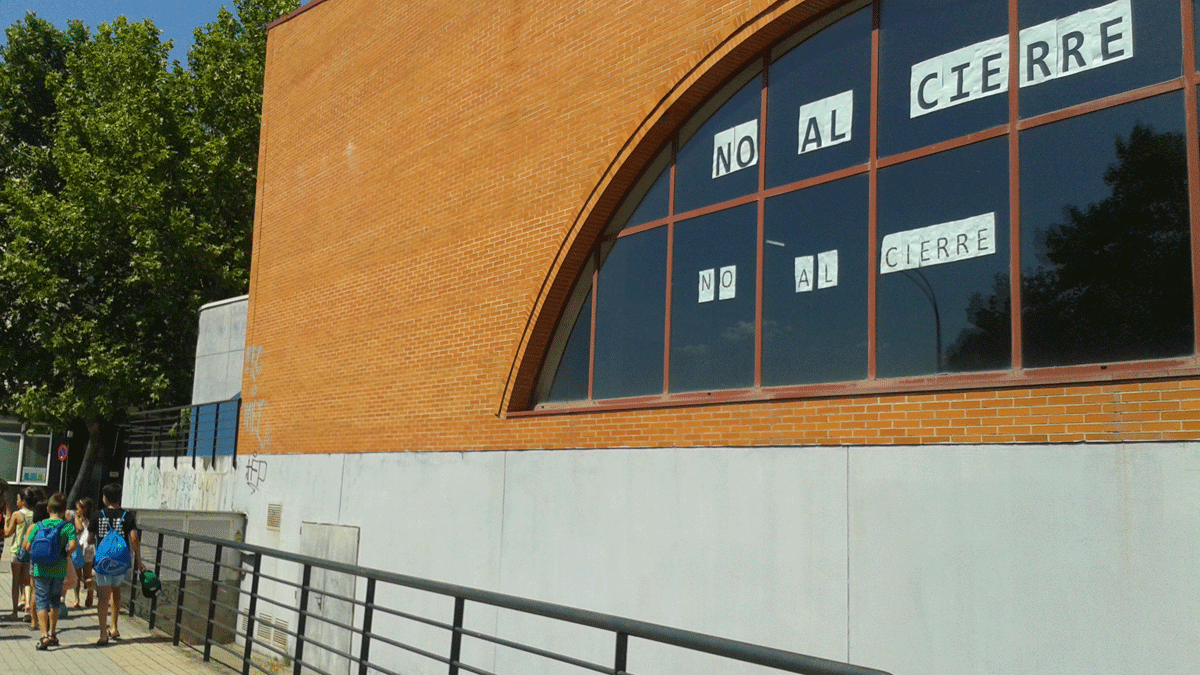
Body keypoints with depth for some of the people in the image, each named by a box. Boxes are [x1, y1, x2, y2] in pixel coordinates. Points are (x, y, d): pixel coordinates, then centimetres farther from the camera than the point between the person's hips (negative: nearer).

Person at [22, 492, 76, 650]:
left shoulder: (38, 526, 0)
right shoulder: (68, 526, -5)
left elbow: (27, 546, -3)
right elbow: (72, 545, -17)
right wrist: (65, 555, 1)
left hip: (41, 568, 0)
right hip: (59, 569, 0)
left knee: (42, 600, 1)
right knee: (55, 600, 17)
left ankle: (44, 635, -13)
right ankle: (52, 634, 26)